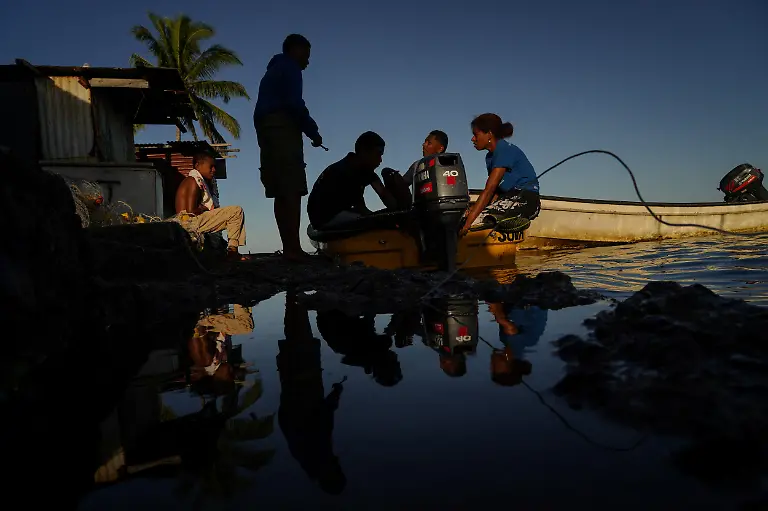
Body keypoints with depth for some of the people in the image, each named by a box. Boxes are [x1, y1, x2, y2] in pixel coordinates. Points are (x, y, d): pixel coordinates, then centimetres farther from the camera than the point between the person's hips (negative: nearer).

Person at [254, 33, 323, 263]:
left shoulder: (273, 70, 31)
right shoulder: (290, 68, 4)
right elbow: (294, 103, -12)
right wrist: (313, 131, -5)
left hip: (266, 128, 9)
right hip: (282, 128, -9)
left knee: (281, 192, 2)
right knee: (292, 190, -17)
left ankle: (288, 247, -2)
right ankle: (293, 248, -25)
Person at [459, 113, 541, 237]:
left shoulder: (505, 150, -12)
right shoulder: (490, 156, 16)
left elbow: (489, 190, -20)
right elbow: (495, 191, 7)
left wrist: (468, 223, -24)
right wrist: (474, 208, -10)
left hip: (526, 199, -9)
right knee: (464, 216, -8)